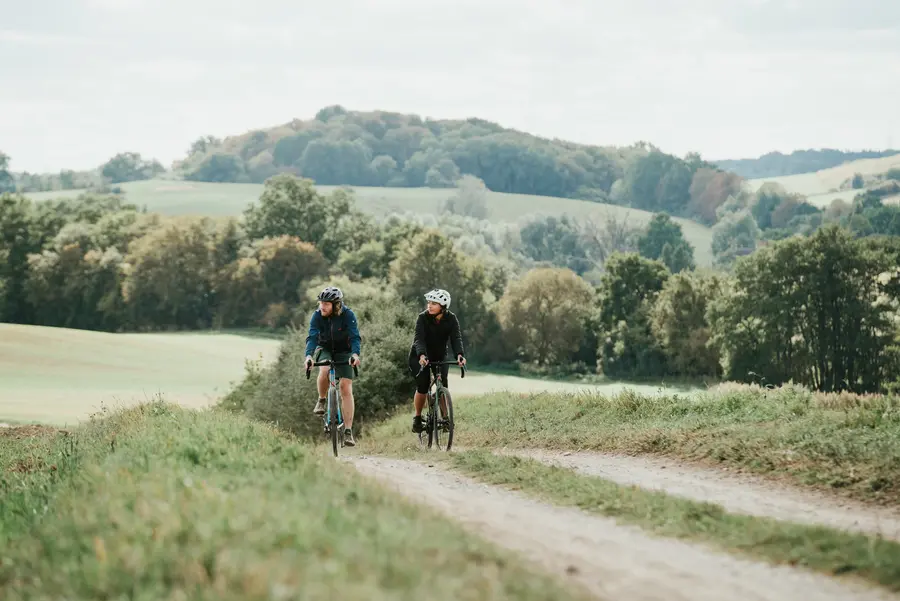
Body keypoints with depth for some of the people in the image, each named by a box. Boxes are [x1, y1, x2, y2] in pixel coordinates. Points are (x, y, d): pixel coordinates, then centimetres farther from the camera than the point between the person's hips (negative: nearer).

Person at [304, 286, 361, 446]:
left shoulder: (347, 315, -23)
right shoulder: (317, 315, -18)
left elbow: (355, 337, -31)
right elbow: (312, 337, -28)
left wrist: (355, 354, -50)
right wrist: (309, 355, -46)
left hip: (343, 351, -1)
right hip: (324, 349, 1)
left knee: (346, 388, -13)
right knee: (324, 370, -34)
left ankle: (348, 432, -13)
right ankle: (321, 400, -6)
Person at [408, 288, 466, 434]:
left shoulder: (451, 319, -15)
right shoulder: (423, 318, -21)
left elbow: (456, 338, -26)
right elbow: (419, 339, -33)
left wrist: (460, 355, -46)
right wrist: (421, 355, -52)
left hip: (439, 356, 2)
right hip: (420, 357, -2)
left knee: (443, 386, -16)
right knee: (422, 386, -17)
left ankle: (445, 417, -2)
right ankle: (417, 419, 1)